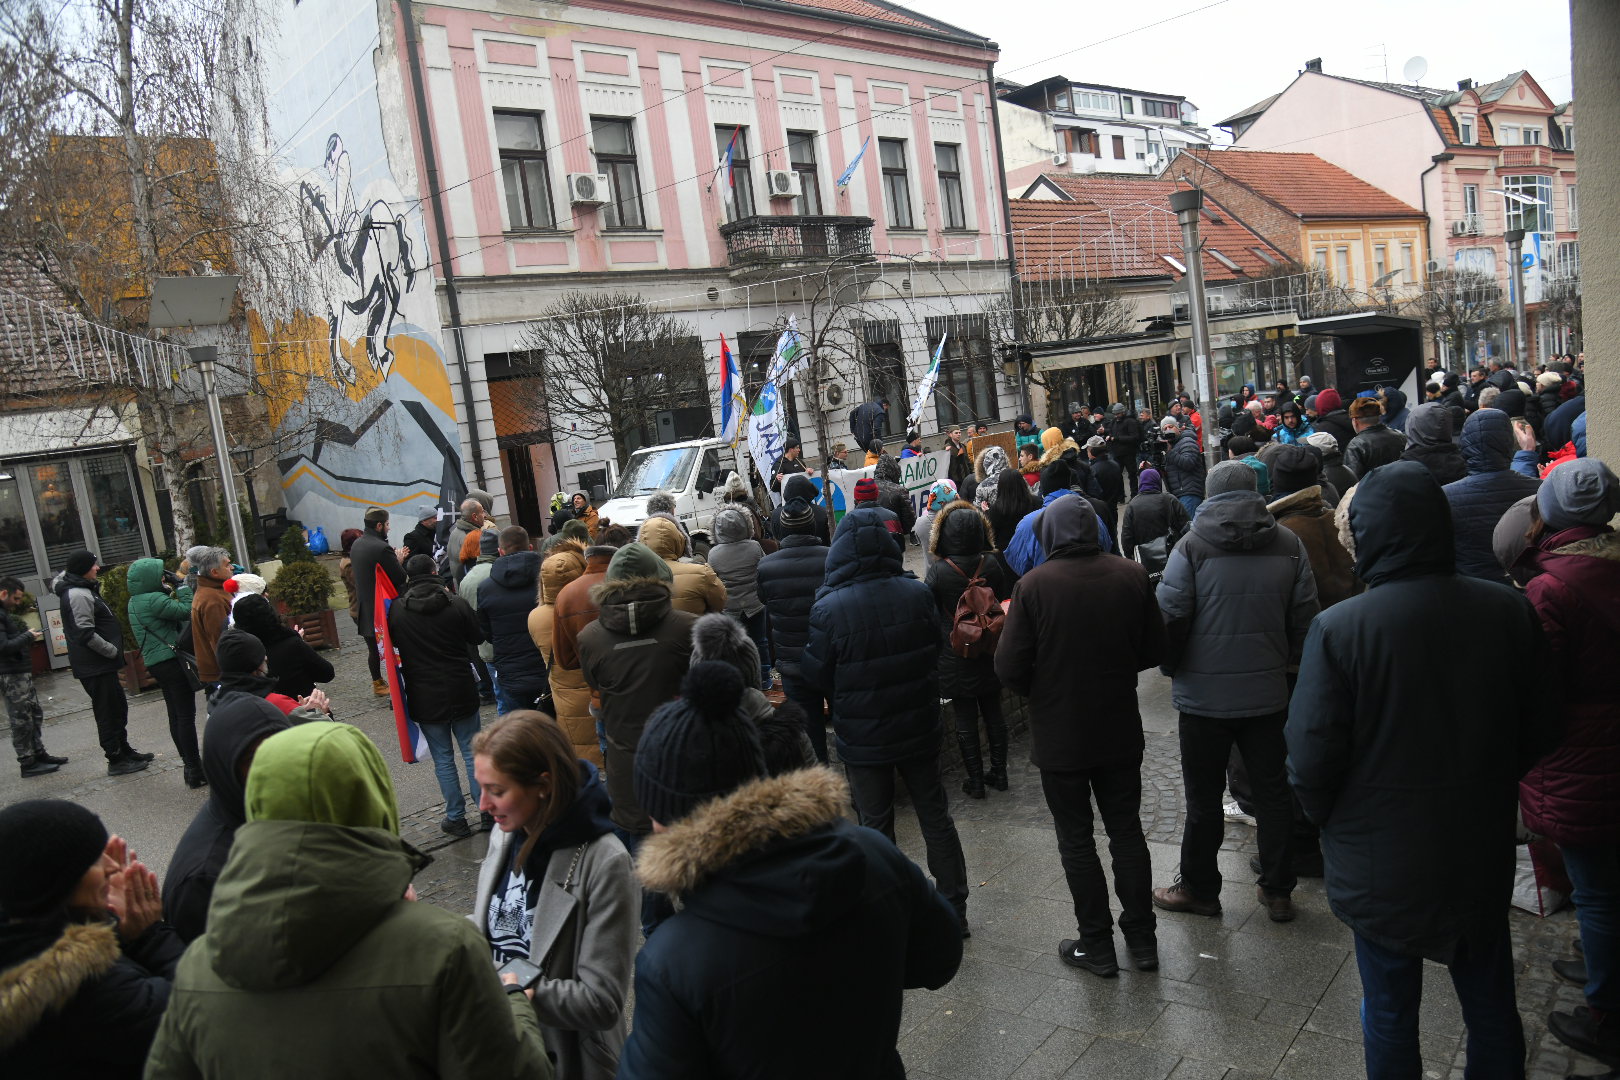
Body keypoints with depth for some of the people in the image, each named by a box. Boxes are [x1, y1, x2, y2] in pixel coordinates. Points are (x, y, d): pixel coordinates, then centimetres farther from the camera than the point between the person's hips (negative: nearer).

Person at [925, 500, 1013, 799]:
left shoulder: (938, 572, -17)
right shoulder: (993, 564, -7)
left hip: (955, 658, -4)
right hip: (990, 652, 4)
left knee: (965, 719, 7)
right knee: (993, 712, 16)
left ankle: (975, 780, 14)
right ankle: (999, 772, 26)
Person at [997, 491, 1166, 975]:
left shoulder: (1033, 585, -17)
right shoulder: (1132, 576, -7)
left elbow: (1010, 667, -16)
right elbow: (1155, 649, 1)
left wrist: (1042, 693, 4)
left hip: (1059, 734, -3)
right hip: (1121, 730, 3)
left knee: (1076, 840, 11)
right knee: (1127, 831, 17)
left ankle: (1096, 944, 20)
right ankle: (1142, 938, 26)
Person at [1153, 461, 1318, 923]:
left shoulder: (1192, 546, -12)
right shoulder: (1289, 544, 0)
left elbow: (1171, 616, -14)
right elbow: (1305, 616, 3)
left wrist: (1173, 669, 3)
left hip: (1204, 694, -3)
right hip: (1268, 692, 3)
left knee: (1204, 798, 10)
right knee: (1273, 791, 15)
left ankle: (1199, 888, 23)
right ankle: (1278, 890, 25)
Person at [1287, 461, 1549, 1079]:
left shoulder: (1339, 628, -23)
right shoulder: (1509, 612, -10)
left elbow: (1311, 759, -18)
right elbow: (1535, 734, 2)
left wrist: (1334, 822, 2)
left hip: (1380, 863, -4)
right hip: (1483, 855, 4)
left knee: (1390, 1013, 15)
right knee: (1491, 1008, 22)